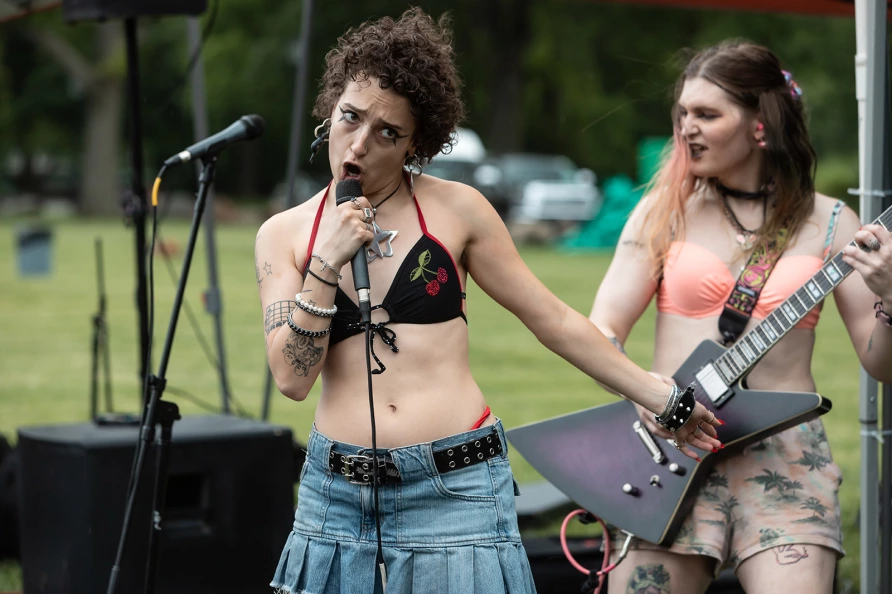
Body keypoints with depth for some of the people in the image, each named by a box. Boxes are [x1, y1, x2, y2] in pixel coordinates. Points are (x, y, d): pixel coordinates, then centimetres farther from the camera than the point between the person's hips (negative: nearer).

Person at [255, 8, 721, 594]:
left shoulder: (455, 209, 1)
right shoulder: (284, 234, 6)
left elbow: (553, 319, 6)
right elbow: (293, 377, -2)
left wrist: (662, 398, 6)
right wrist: (326, 265, -12)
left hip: (456, 488, -2)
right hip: (338, 495, 2)